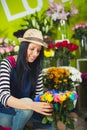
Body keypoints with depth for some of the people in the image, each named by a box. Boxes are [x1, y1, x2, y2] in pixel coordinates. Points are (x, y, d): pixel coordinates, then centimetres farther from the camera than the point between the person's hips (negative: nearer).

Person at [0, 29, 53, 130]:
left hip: (24, 111, 5)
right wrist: (32, 105, -47)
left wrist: (49, 105, -28)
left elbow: (39, 94, -5)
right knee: (27, 102, -33)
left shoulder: (36, 67, -3)